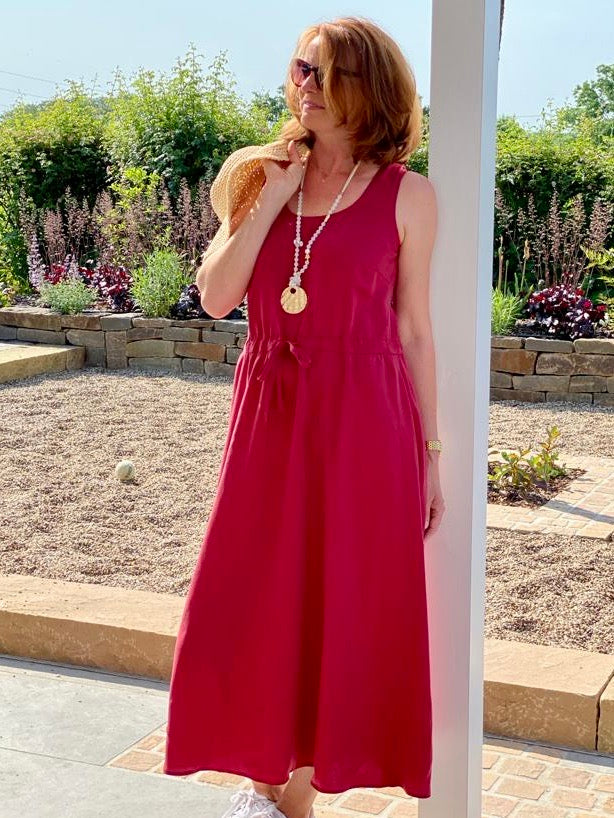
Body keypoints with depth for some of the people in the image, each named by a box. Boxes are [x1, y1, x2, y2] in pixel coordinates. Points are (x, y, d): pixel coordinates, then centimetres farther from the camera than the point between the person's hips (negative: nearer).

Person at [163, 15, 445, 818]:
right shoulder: (264, 178, 7)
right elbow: (215, 296, -2)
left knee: (338, 609, 5)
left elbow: (413, 330, 2)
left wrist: (431, 453, 2)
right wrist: (270, 202, -9)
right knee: (250, 604, 8)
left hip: (361, 422, -3)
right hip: (270, 417, 3)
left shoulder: (407, 194, -1)